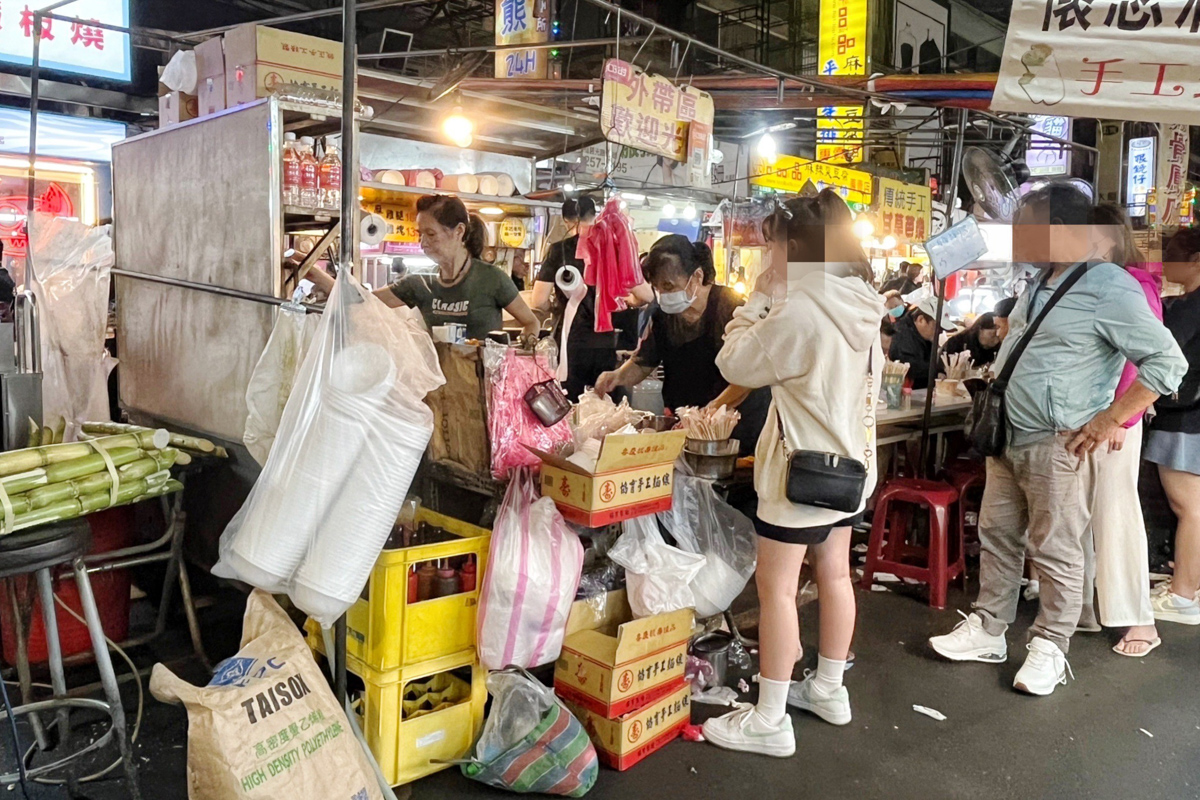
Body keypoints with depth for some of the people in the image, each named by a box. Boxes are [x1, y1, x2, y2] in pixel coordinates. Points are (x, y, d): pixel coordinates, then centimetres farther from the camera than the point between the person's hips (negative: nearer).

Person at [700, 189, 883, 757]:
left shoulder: (798, 310, -24)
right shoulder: (861, 305, 3)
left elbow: (735, 364, -12)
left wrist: (760, 298, -7)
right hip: (849, 461, 9)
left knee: (776, 587, 0)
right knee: (835, 573, 18)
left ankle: (769, 720, 9)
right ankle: (828, 689, 35)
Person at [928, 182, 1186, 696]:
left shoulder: (1108, 288, -15)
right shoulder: (1038, 283, 12)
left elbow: (1167, 361, -16)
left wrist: (1109, 420, -18)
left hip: (1059, 445, -8)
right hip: (1007, 438, 9)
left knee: (1054, 550, 3)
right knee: (997, 537, 14)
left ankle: (1050, 648, 19)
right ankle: (987, 632, 26)